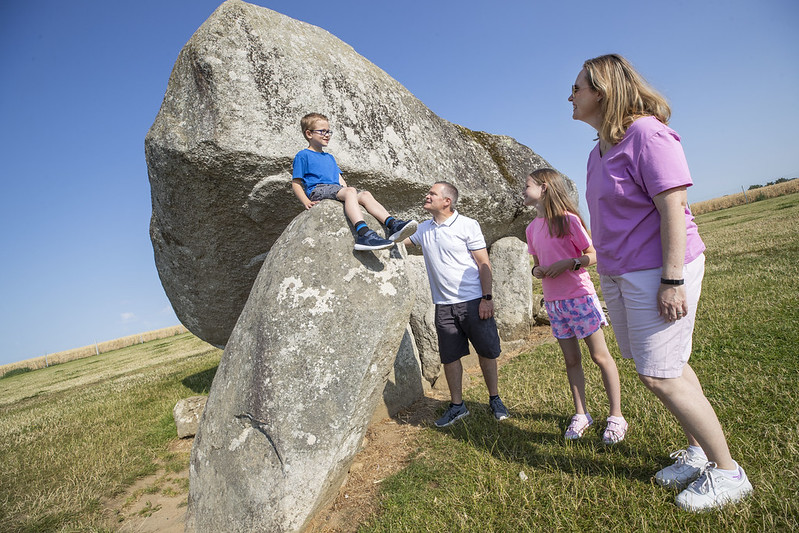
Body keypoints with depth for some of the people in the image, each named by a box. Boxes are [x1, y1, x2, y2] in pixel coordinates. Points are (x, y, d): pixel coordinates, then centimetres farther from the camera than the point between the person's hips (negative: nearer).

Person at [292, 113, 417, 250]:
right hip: (317, 190, -8)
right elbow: (296, 183, 2)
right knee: (350, 191, -33)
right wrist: (307, 202, -14)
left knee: (365, 194, -14)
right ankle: (364, 234, -54)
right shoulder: (303, 155, 8)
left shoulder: (329, 157, 32)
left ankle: (393, 225, -31)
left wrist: (346, 191, 7)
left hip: (336, 190, 8)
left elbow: (340, 179, 27)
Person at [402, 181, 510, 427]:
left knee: (487, 352, 6)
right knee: (449, 356, 8)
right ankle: (457, 405, 24)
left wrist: (487, 298, -12)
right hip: (444, 305, 4)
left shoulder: (467, 225, -5)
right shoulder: (423, 229, 9)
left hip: (473, 301, -4)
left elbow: (484, 264, -6)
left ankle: (495, 400, 26)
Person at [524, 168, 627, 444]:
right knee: (571, 360, 12)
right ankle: (581, 414, 23)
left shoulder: (567, 219, -9)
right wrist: (536, 270, -4)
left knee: (600, 356, 3)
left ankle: (616, 416, 14)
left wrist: (569, 263, -22)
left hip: (579, 296, -5)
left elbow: (593, 255, -7)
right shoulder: (532, 228, 9)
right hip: (553, 302, 6)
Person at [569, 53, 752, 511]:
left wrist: (672, 280, -24)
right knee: (670, 368, 16)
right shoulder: (599, 151, 14)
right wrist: (607, 270, 21)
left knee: (659, 376, -4)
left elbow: (673, 205, -21)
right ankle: (699, 451, 33)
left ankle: (728, 472, 16)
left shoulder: (646, 133, -14)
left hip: (658, 270, -9)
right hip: (619, 274, 9)